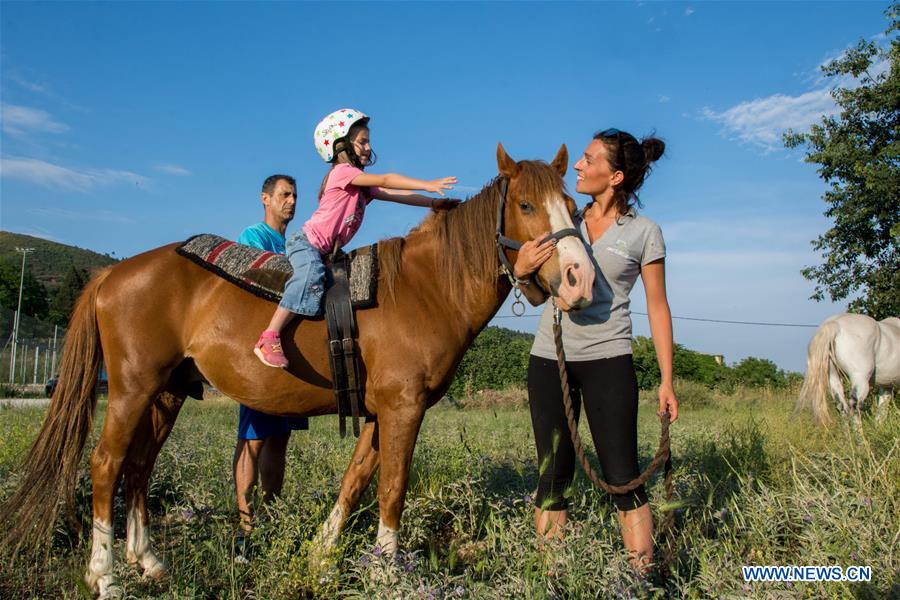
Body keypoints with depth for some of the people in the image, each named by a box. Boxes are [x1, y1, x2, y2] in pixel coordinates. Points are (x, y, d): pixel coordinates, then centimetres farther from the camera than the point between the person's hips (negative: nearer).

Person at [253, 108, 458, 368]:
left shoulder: (363, 186, 17)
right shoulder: (343, 172, -10)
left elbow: (394, 195, 9)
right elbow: (386, 181, -20)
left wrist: (433, 202, 0)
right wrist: (429, 185, -25)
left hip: (326, 250, 10)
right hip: (306, 242, -10)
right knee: (311, 276, -33)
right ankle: (269, 339, -36)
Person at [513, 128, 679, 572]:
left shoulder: (644, 232, 1)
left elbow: (657, 307, 2)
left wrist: (666, 379, -4)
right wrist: (522, 269, -8)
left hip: (607, 359, -3)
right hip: (549, 357, 3)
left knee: (622, 476, -3)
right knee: (553, 474, 6)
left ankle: (644, 574, 8)